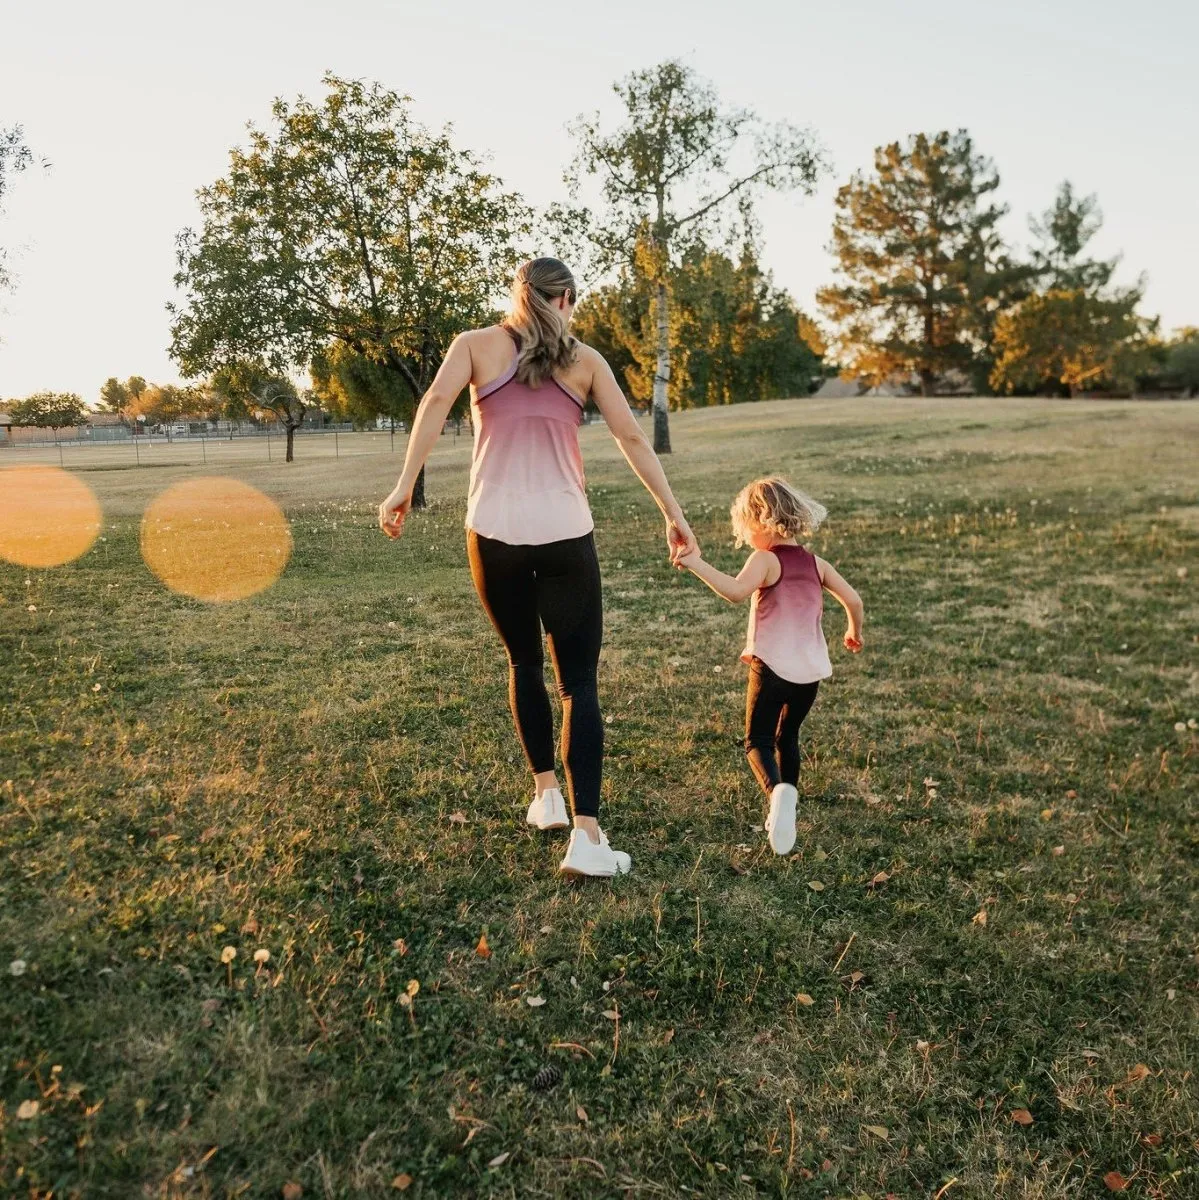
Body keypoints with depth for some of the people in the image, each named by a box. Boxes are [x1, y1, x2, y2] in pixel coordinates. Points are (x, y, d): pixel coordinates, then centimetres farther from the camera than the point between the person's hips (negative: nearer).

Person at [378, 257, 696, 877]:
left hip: (494, 533, 1)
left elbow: (436, 399, -8)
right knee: (579, 681, 2)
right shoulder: (584, 359, 12)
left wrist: (405, 486, -10)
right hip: (565, 535, -1)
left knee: (523, 663, 22)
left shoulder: (475, 343, 10)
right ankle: (586, 834, -7)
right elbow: (631, 438, 7)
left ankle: (546, 793, 30)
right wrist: (673, 514, 10)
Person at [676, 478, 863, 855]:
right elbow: (853, 600, 10)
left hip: (772, 667, -6)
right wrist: (854, 632, 28)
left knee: (758, 740, 2)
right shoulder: (815, 562, 10)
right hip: (811, 671, 6)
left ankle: (779, 791, -26)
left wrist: (696, 564, -26)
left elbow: (736, 591, -28)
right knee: (787, 738, 23)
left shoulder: (766, 559, -8)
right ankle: (785, 811, 24)